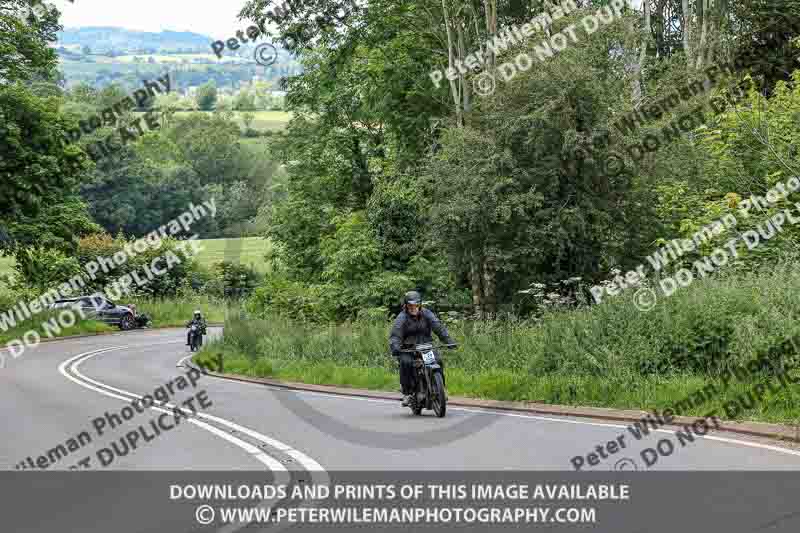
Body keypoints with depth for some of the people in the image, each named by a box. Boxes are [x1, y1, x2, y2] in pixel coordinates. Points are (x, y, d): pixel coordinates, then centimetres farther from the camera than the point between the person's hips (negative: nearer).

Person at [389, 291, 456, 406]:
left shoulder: (427, 314, 3)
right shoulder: (402, 318, -5)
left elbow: (439, 327, -5)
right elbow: (395, 335, -16)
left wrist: (449, 341, -20)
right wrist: (395, 347, -37)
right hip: (408, 349, -2)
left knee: (438, 362, -21)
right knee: (406, 362, -32)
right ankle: (407, 393, -20)